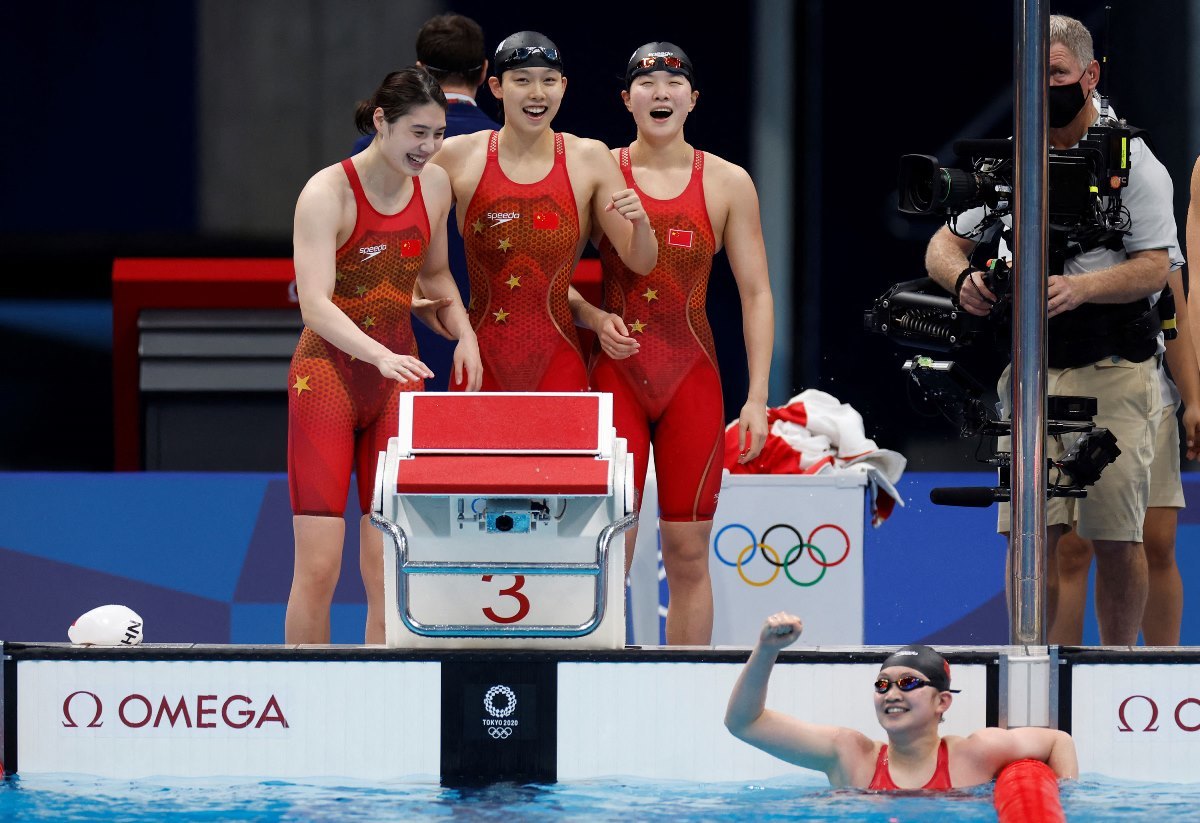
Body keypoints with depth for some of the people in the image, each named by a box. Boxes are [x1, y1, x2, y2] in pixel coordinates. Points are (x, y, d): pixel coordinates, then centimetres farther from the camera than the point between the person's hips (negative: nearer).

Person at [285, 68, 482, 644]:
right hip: (326, 375, -5)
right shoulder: (328, 193, -14)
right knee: (318, 568, -8)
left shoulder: (434, 188, 5)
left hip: (398, 381, 5)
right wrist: (381, 356, -37)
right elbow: (315, 305, -22)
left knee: (387, 569, 0)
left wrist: (463, 331, 4)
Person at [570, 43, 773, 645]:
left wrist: (757, 397, -1)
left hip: (693, 379, 1)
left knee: (688, 552, 1)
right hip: (614, 375, -1)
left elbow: (756, 295, 6)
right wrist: (594, 318, -10)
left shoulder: (728, 184, 6)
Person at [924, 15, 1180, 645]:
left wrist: (1079, 289, -25)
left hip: (1114, 374, -3)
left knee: (1116, 537, -1)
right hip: (1030, 370, 3)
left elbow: (1156, 267, -8)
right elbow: (943, 245, 12)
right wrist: (962, 278, -12)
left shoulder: (1131, 162, 0)